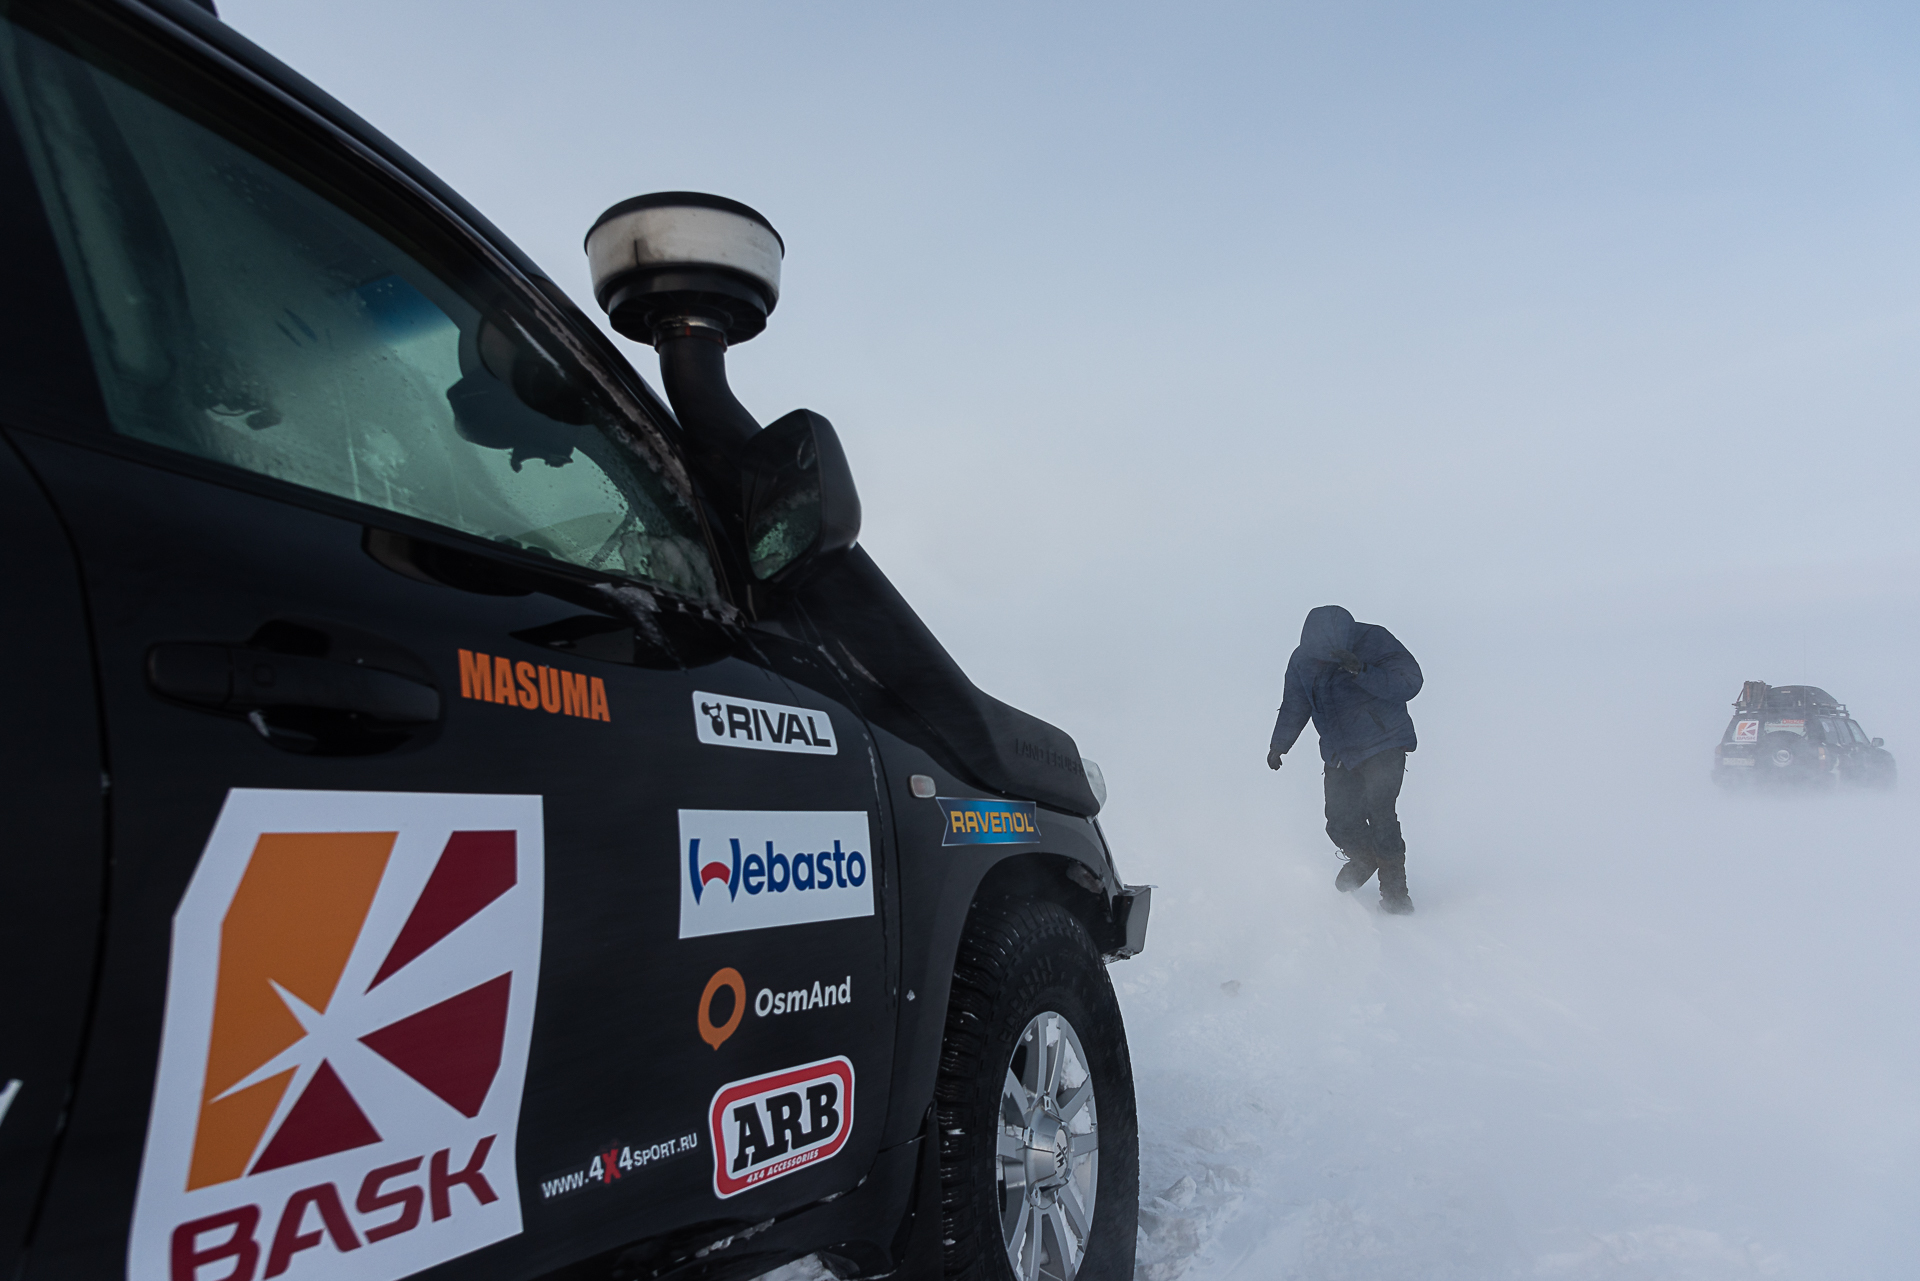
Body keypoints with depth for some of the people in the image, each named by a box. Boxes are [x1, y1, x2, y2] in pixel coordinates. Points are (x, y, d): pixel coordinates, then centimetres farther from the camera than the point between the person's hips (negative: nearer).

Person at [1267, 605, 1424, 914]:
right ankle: (1363, 858, 31)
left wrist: (1362, 671, -33)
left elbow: (1410, 682, -22)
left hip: (1384, 744, -4)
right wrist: (1279, 744, 6)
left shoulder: (1374, 641, -16)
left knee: (1379, 811, -17)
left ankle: (1394, 890, -1)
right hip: (1339, 752, 4)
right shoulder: (1302, 660, -3)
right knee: (1340, 822, -3)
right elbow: (1294, 706, 12)